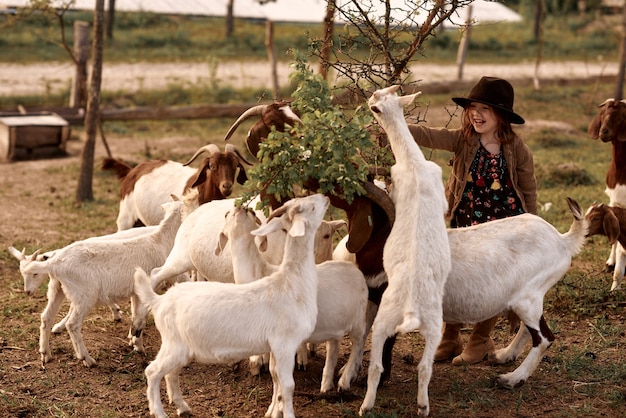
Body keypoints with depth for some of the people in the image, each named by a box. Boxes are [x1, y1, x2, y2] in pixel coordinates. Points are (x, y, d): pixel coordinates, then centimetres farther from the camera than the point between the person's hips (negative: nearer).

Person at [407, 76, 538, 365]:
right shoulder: (463, 140, -9)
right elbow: (428, 136, -23)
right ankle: (449, 339, 24)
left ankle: (480, 341, 28)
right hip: (465, 227, 2)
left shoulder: (517, 150, -10)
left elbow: (529, 192, 0)